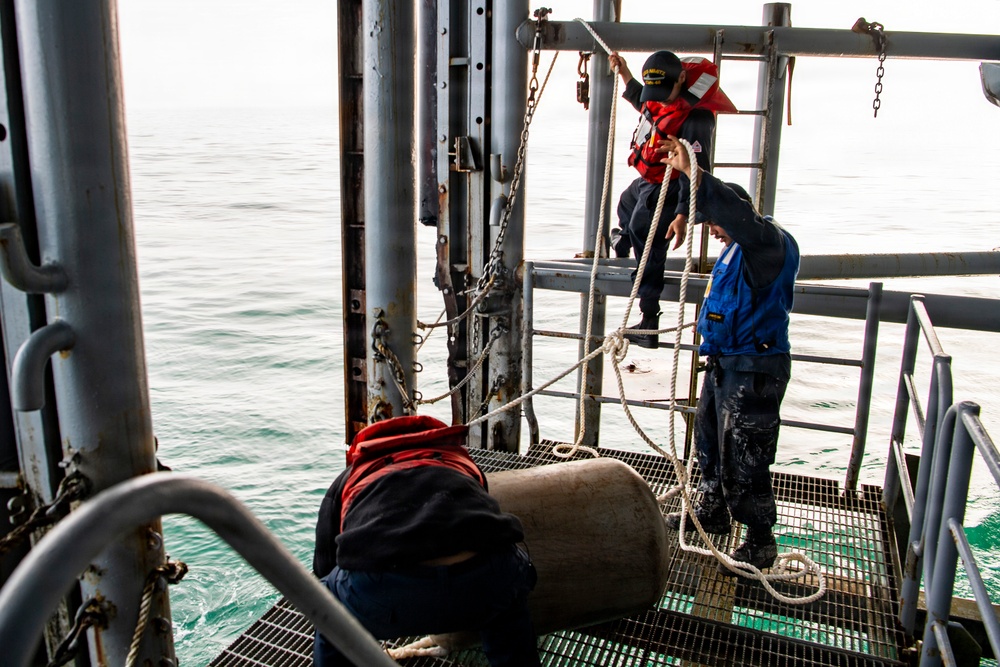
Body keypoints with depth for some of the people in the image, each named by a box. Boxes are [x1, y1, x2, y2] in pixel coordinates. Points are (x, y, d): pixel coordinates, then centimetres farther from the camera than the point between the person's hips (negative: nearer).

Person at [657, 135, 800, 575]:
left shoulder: (770, 243, -19)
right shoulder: (737, 249, 11)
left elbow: (739, 216, -39)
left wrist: (692, 173, -44)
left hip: (755, 372, -10)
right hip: (724, 364, 10)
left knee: (743, 457, -4)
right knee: (710, 440, 21)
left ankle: (760, 542, 12)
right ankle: (713, 511, 41)